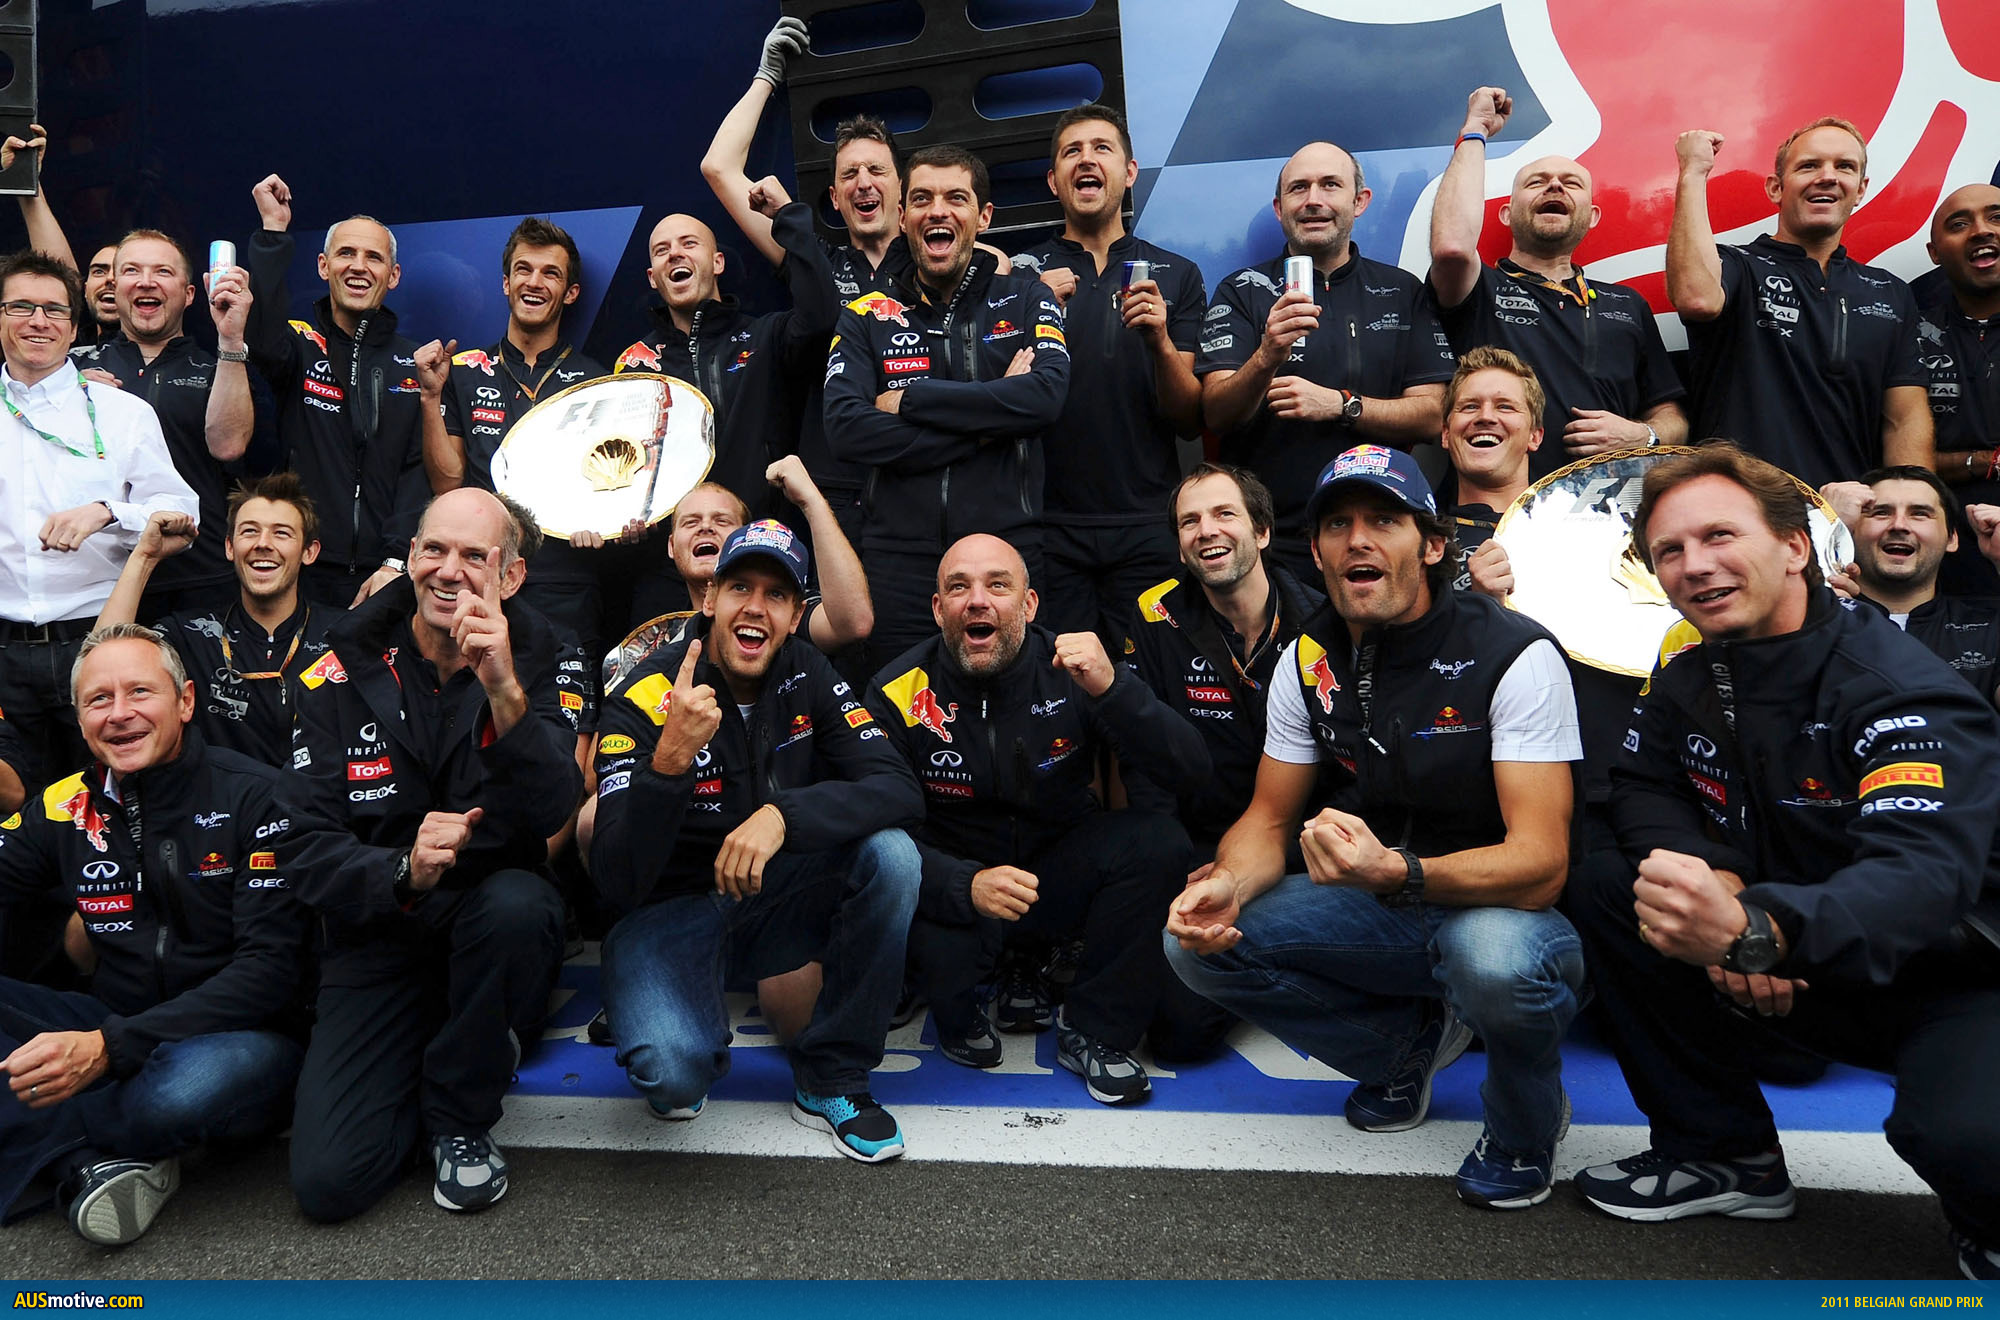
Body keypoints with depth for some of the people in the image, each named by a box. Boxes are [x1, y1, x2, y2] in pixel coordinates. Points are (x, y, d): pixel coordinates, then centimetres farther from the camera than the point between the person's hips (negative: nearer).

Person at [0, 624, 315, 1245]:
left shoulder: (253, 797, -11)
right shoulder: (66, 808, 5)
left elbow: (271, 970, -17)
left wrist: (108, 1048, -26)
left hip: (245, 1037, -5)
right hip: (122, 1035, 5)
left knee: (194, 1082, -39)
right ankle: (93, 1161, -22)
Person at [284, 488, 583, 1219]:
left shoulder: (539, 659, -5)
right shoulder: (343, 672, -3)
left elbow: (554, 811, -21)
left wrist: (505, 689, -36)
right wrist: (403, 872, -30)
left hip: (495, 920, 0)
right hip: (378, 938, 0)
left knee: (516, 903, -37)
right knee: (328, 1179, -16)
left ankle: (461, 1114, -9)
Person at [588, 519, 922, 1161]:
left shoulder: (807, 677, -5)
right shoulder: (645, 698, -18)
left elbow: (899, 791, -17)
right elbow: (617, 883, -25)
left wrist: (782, 815, -34)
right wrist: (670, 759, -41)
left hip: (772, 901, 4)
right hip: (670, 912, -4)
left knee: (891, 853, -24)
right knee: (672, 1072, -33)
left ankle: (831, 1078, -7)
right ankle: (687, 1043, 9)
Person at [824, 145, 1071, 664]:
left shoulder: (1026, 298, 8)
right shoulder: (867, 316, 8)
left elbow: (1047, 396, -11)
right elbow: (845, 429, -7)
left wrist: (909, 399, -9)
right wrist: (985, 425, -11)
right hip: (899, 558, 1)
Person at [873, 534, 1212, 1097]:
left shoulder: (1072, 673, -11)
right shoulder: (900, 693, -13)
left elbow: (1192, 772, -17)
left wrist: (1112, 689, -34)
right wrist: (966, 885, -37)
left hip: (1057, 875, 2)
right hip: (955, 883, -1)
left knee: (1157, 841, -26)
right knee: (939, 948, -35)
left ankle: (1094, 1031, -6)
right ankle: (959, 1015, 6)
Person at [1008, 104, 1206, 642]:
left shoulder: (1177, 275, 8)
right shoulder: (1020, 274, 8)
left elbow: (1191, 420, 4)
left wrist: (1160, 342, -13)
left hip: (1147, 525, 1)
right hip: (1049, 522, 0)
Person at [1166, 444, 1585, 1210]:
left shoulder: (1514, 656, -19)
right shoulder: (1310, 658, -3)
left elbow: (1538, 867, -26)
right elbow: (1269, 819, 3)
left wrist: (1397, 874, -45)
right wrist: (1228, 885, -22)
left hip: (1502, 911, -5)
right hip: (1382, 913, 5)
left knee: (1496, 959, -40)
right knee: (1200, 941, -14)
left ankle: (1527, 1124, -1)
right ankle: (1409, 1043, 12)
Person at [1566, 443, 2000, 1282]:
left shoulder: (1903, 691, -23)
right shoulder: (1692, 680, 0)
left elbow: (1924, 876, -37)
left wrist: (1752, 929, -57)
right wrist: (1715, 887, -21)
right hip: (1799, 977, 6)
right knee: (1604, 896, -9)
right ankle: (1726, 1154, 6)